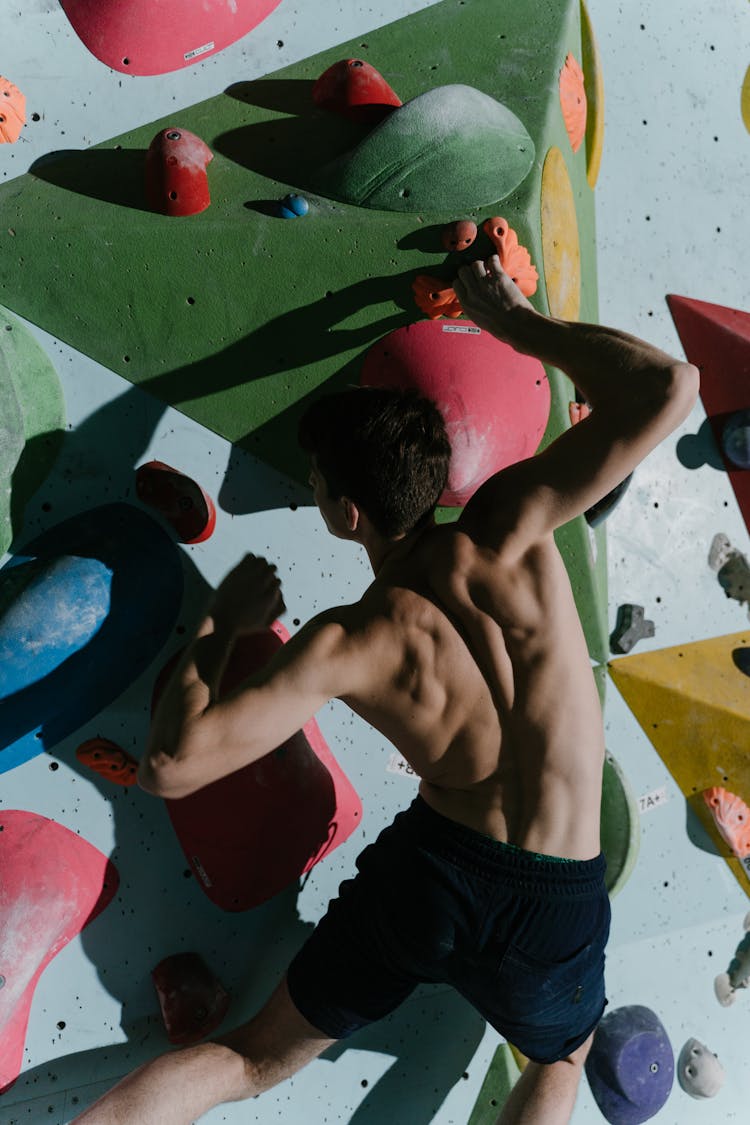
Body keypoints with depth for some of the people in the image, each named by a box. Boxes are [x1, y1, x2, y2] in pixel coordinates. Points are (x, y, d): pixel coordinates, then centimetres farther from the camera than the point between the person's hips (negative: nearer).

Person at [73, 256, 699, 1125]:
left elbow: (170, 766, -19)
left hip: (429, 868, 0)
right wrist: (514, 320, -4)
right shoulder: (505, 533, -16)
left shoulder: (344, 644, -16)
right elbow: (667, 387, -18)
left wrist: (219, 625, -5)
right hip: (555, 909, 1)